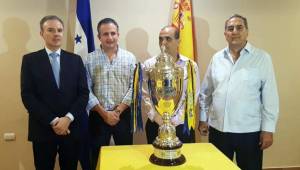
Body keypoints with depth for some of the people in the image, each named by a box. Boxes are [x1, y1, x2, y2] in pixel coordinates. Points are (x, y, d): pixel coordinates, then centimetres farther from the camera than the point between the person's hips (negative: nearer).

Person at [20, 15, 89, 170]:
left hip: (72, 128, 2)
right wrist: (52, 121, -13)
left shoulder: (75, 60, 5)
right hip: (43, 129, -1)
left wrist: (68, 118, -12)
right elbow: (27, 95, -6)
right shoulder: (30, 60, 0)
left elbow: (84, 93, 0)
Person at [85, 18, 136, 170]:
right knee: (98, 157, 11)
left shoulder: (129, 58, 1)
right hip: (98, 116, 0)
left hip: (123, 115, 0)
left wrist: (117, 111, -9)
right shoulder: (90, 59, 0)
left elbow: (134, 88, -3)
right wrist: (104, 113, -10)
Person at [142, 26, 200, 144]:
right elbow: (145, 95, -2)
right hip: (155, 125, 0)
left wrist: (176, 120, -9)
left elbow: (193, 96, -3)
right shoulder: (149, 65, 0)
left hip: (182, 125, 0)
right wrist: (157, 118, -11)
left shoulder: (190, 65, -1)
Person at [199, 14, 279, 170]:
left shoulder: (262, 58, -5)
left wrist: (268, 129, -8)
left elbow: (270, 96, -6)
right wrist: (203, 119, 8)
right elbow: (206, 92, 8)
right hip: (218, 129, 3)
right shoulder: (217, 58, 4)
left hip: (249, 131, -2)